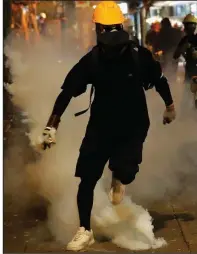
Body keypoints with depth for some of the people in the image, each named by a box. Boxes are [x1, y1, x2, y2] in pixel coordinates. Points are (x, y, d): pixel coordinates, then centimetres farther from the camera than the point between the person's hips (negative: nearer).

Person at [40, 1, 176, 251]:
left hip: (133, 125, -1)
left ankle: (118, 179, 21)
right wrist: (51, 126, -13)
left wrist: (169, 106, 19)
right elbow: (67, 92, -9)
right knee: (86, 178, -3)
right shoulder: (91, 61, -12)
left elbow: (159, 80, 4)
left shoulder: (139, 55, -14)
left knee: (125, 171, -20)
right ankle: (85, 231, 15)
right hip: (101, 125, 1)